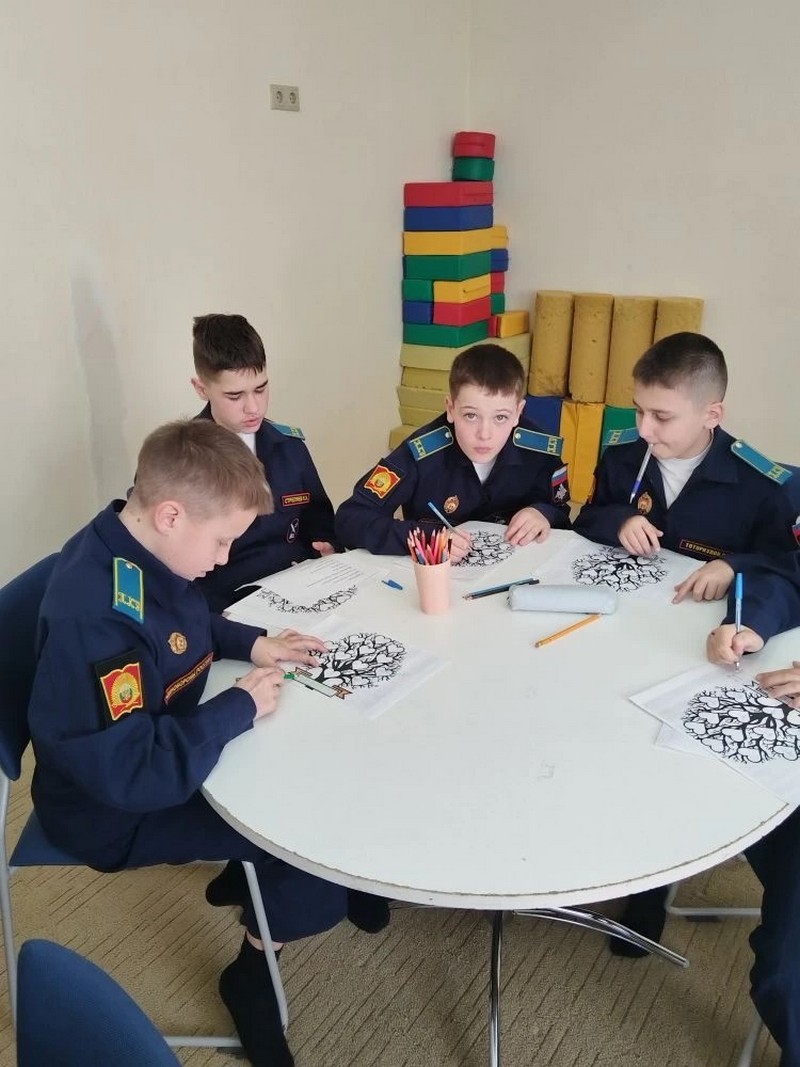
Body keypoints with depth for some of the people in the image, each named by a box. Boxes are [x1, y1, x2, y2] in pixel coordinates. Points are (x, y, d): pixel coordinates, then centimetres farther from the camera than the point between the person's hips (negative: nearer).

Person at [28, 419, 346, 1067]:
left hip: (169, 742, 9)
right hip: (117, 806, -8)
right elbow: (133, 773, -35)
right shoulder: (94, 617, -36)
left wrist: (251, 643, -3)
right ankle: (252, 974, 13)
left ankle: (251, 873, 30)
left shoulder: (145, 552, -7)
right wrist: (239, 708, -25)